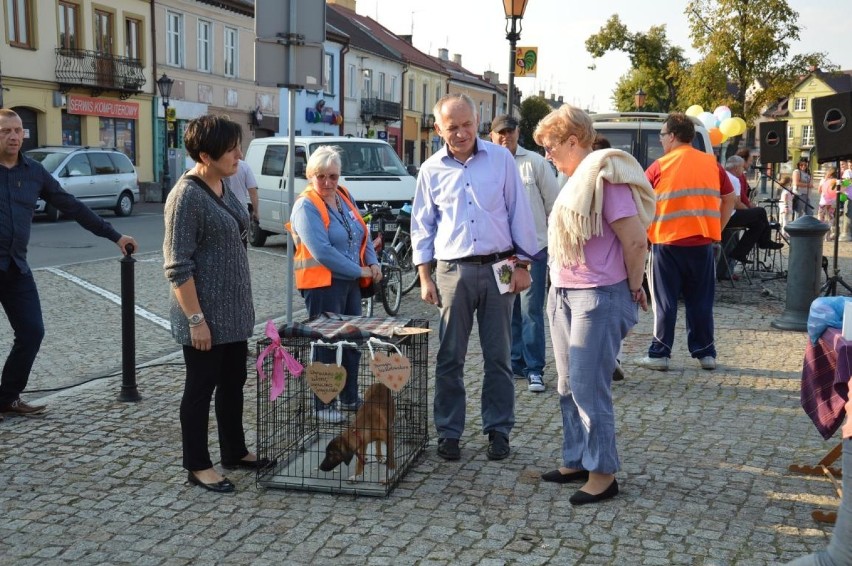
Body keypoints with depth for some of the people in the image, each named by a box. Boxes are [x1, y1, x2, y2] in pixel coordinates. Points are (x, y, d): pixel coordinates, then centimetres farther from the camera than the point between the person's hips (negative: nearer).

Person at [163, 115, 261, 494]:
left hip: (233, 310, 9)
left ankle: (235, 452, 32)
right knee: (201, 388, 4)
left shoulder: (222, 186, 7)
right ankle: (197, 466, 17)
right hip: (206, 314, -8)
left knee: (233, 382, 18)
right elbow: (177, 266, -20)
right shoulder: (187, 196, -19)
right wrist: (196, 319, -21)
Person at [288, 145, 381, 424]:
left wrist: (373, 263, 0)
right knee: (326, 344, 1)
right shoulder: (306, 206, -14)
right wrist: (359, 271, -17)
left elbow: (363, 233, 16)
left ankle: (350, 398, 31)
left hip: (350, 282, 8)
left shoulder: (344, 196, 10)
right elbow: (322, 252, -23)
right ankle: (324, 405, 14)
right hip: (322, 283, -8)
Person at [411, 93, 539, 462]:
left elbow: (519, 213, 4)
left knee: (498, 357, 6)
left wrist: (522, 265, -1)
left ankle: (498, 430, 17)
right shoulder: (431, 169, 4)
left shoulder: (501, 159, 1)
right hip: (453, 271, 1)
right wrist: (424, 277, 3)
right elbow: (422, 226, 9)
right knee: (450, 358, 5)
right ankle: (448, 432, 15)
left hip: (498, 268, 0)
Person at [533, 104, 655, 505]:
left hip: (598, 297, -9)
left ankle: (603, 472, 8)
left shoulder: (606, 177, -15)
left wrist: (633, 290, -7)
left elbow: (635, 241, -18)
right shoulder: (578, 178, 13)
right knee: (569, 386, 14)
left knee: (588, 388, -4)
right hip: (564, 295, 9)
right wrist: (557, 284, 14)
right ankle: (576, 460, 26)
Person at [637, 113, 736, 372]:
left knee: (665, 302, 4)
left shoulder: (660, 166, -5)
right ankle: (705, 353, 16)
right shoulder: (712, 164, 6)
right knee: (701, 301, 12)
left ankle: (659, 354, 6)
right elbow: (730, 199, 9)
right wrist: (716, 230, 15)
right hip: (702, 243, 3)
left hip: (668, 243, -3)